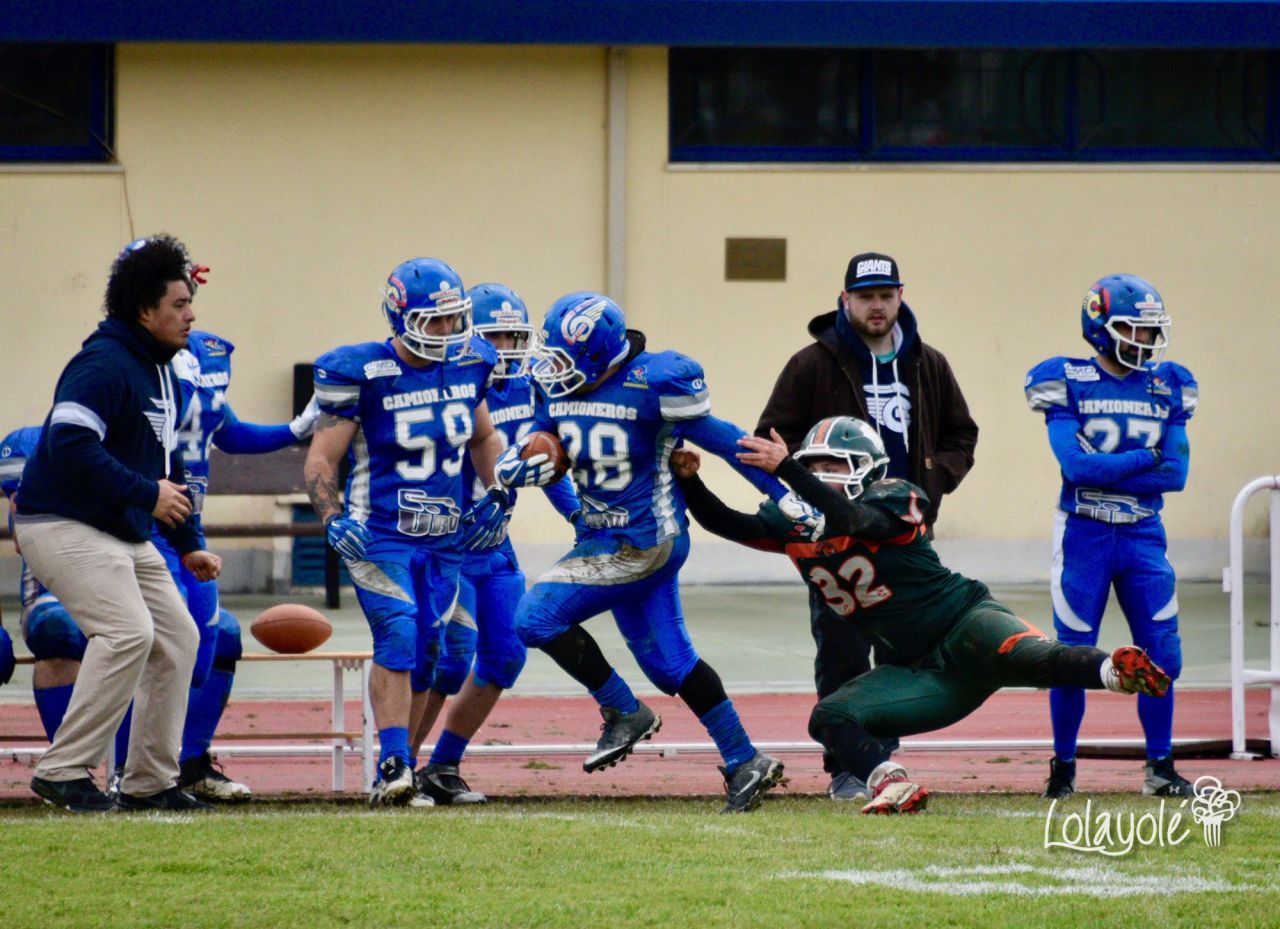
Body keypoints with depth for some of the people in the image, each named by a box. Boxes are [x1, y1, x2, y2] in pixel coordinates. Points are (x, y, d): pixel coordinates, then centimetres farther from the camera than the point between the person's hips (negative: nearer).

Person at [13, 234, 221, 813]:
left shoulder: (163, 375, 13)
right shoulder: (103, 367, -18)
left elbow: (166, 465, 23)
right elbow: (71, 446, -29)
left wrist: (188, 544, 20)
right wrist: (146, 494, -24)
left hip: (124, 535, 10)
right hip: (65, 526, -10)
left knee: (177, 637, 8)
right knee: (129, 632, -22)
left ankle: (150, 781, 14)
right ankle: (65, 771, -17)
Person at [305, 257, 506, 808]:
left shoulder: (468, 366, 4)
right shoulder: (363, 375, -13)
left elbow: (484, 438, 23)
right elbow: (321, 459, -10)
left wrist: (496, 495, 9)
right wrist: (333, 519, -25)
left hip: (444, 540, 5)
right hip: (379, 536, -5)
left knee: (424, 657, 6)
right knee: (398, 637, -23)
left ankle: (397, 774, 17)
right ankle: (393, 767, -23)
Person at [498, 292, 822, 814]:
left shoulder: (651, 386, -19)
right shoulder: (559, 392, 3)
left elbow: (721, 440, -12)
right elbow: (516, 460, 12)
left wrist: (783, 496, -8)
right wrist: (522, 467, -14)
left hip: (644, 543, -8)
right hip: (605, 539, 8)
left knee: (538, 616, -14)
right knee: (668, 660, 12)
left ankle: (624, 714, 0)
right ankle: (744, 763, 21)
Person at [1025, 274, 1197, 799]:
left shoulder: (1168, 388, 5)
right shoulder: (1069, 384, -6)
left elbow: (1176, 474, -4)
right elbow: (1075, 464, -18)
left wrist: (1102, 471, -12)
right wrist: (1148, 456, -11)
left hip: (1144, 536, 3)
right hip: (1084, 534, -3)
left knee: (1162, 655, -2)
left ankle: (1160, 769, 9)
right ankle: (1063, 766, 14)